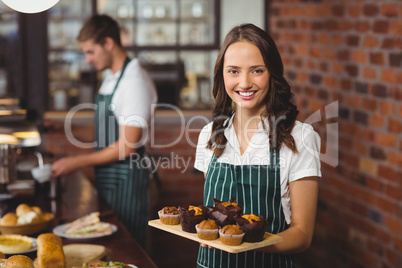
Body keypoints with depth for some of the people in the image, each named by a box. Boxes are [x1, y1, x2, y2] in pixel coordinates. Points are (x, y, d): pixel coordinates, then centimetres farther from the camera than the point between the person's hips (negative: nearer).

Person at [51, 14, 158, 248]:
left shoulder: (136, 82, -18)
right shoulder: (111, 79, 11)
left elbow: (127, 147, -21)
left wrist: (78, 162, -16)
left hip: (125, 179, -9)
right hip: (108, 177, 9)